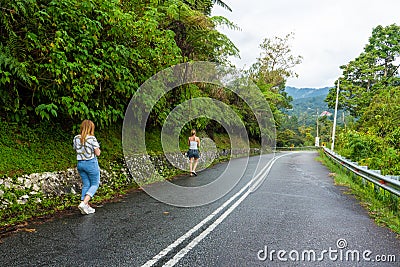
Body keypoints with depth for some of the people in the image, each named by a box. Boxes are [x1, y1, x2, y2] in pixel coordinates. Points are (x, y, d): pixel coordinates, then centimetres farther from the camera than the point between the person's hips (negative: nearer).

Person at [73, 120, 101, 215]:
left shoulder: (76, 138, 2)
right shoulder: (92, 138, -15)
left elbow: (76, 150, 12)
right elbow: (97, 153, -12)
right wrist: (98, 149, 8)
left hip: (80, 163, 6)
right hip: (91, 163, -6)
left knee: (86, 185, 14)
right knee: (95, 184, 8)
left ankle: (86, 207, 13)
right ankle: (83, 203, -8)